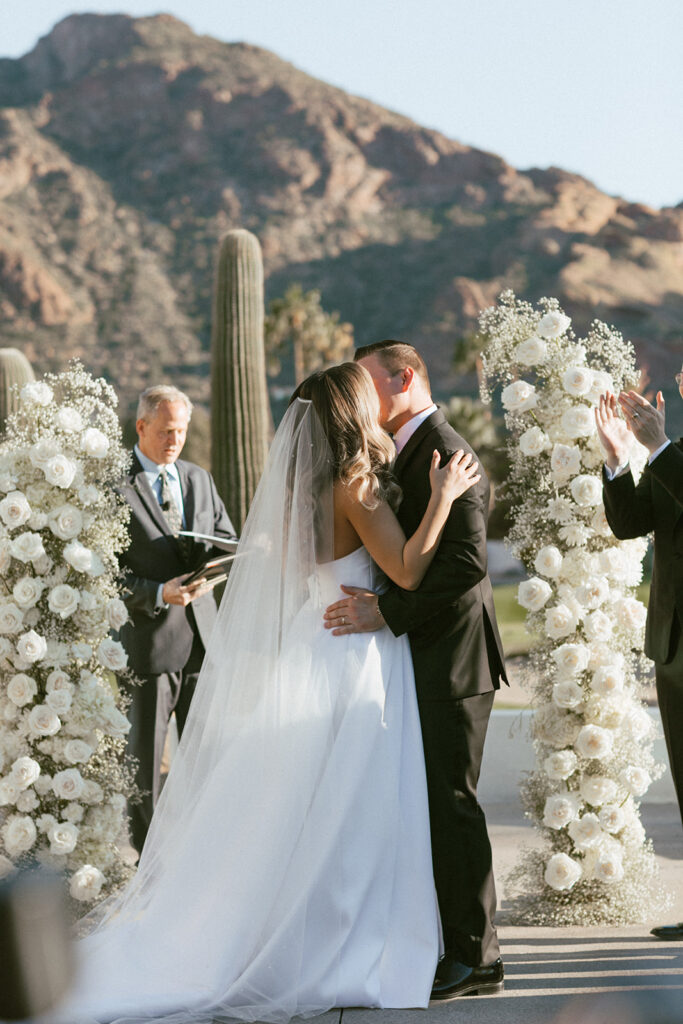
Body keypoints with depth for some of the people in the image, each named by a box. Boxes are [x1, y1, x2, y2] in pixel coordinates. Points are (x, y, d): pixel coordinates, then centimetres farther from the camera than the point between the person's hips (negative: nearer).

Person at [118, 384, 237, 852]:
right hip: (147, 638, -5)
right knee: (143, 755, 5)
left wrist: (215, 554, -8)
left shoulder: (200, 479, 12)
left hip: (202, 633, 5)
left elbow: (229, 542, 16)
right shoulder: (114, 486, -8)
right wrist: (158, 594, -23)